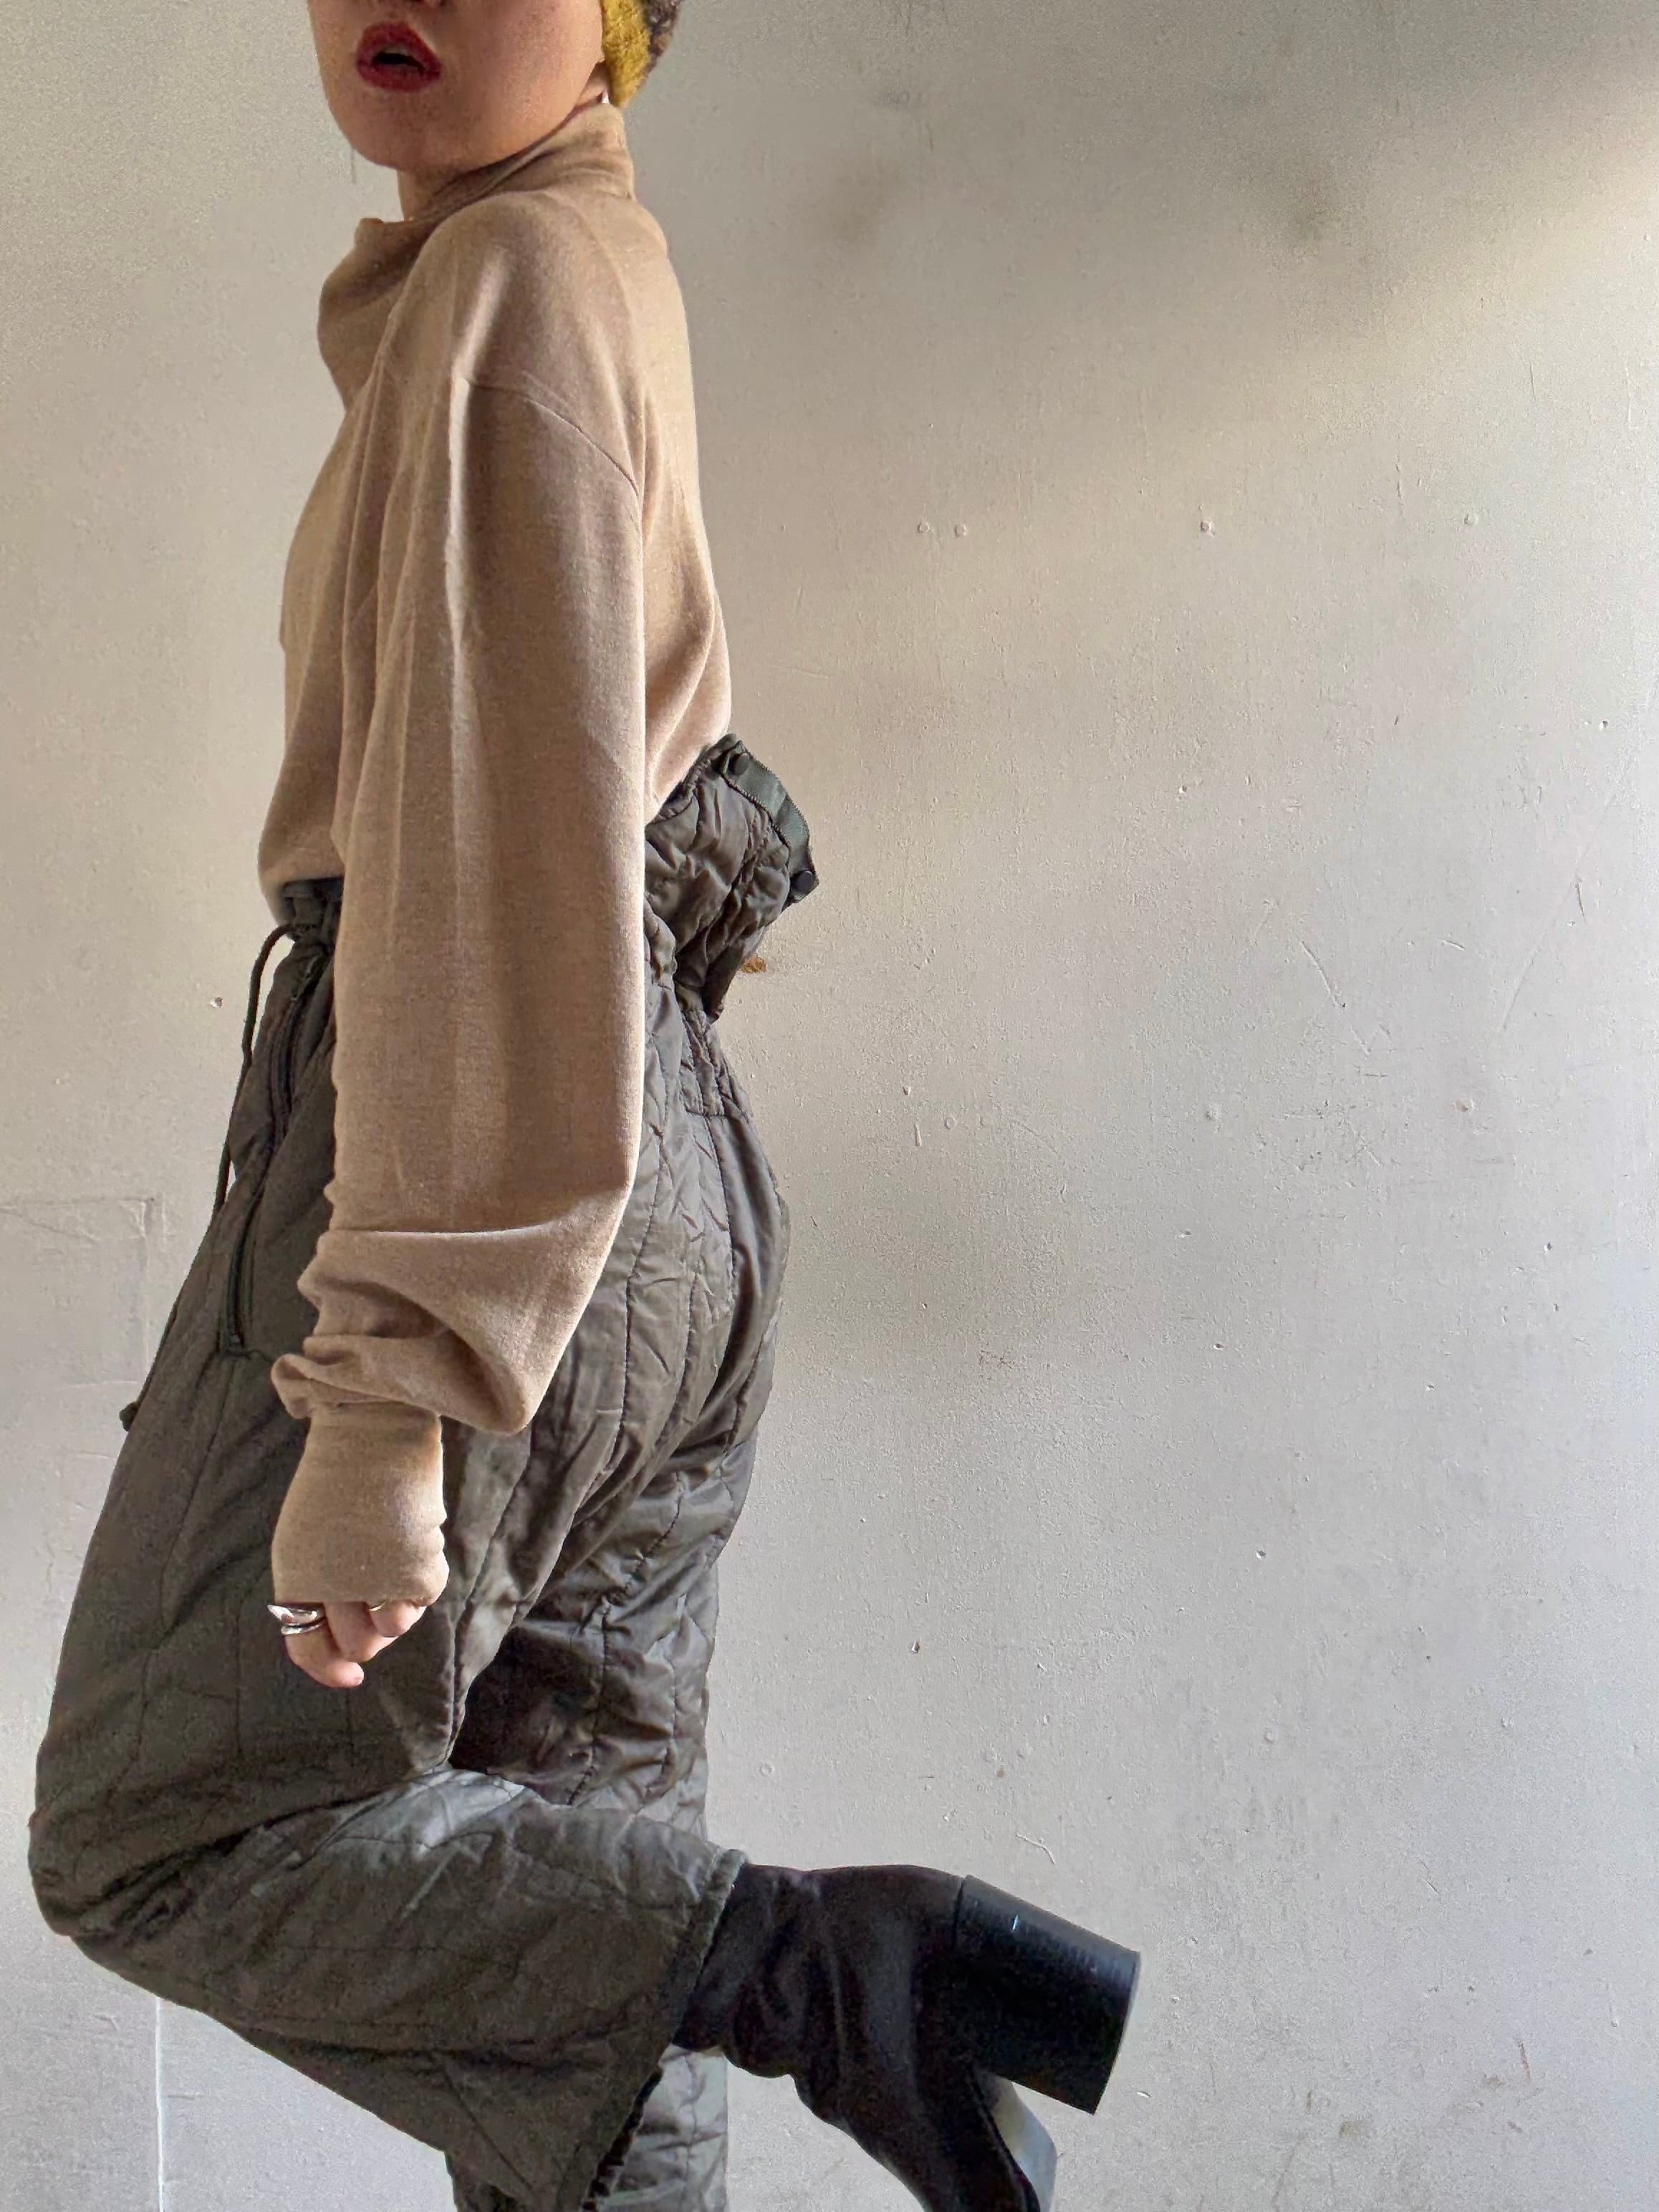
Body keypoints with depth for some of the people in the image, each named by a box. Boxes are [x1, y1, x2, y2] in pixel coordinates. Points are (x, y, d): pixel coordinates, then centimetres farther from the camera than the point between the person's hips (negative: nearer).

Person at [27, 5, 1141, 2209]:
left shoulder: (514, 274, -7)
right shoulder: (615, 268, 23)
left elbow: (494, 819, -19)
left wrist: (384, 1390, -23)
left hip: (477, 1154, -9)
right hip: (676, 1154, 9)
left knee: (167, 1840, 0)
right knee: (569, 1878, 10)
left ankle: (822, 1966, -14)